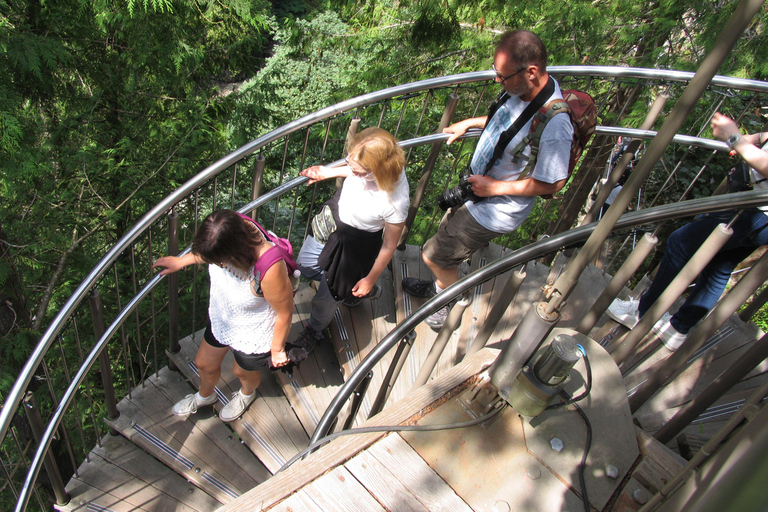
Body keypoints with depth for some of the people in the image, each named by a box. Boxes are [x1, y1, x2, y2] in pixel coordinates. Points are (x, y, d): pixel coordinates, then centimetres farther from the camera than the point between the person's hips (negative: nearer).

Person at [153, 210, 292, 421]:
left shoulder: (270, 269, -45)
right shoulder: (230, 230, -28)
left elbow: (285, 313, -26)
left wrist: (277, 349, -11)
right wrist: (181, 261, 9)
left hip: (253, 334, -5)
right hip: (221, 319, 6)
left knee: (243, 371, 27)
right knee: (204, 364, 28)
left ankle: (247, 394, 66)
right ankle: (205, 395, 65)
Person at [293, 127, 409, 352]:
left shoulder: (396, 201, -39)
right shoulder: (368, 164, -25)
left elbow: (389, 245, -21)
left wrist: (370, 279, -8)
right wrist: (328, 172, 9)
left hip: (354, 246, -7)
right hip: (333, 217, 7)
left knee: (327, 297, 16)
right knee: (304, 267, 28)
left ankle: (314, 330, 53)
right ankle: (350, 286, 52)